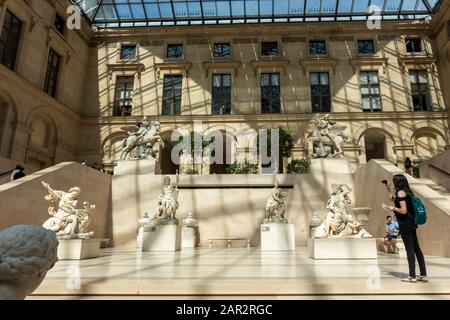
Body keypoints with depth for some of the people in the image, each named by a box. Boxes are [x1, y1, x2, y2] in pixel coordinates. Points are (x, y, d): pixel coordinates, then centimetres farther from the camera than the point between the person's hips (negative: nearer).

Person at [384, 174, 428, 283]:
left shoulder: (401, 192, -15)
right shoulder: (407, 192, 12)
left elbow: (403, 211, -21)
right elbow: (395, 199, 28)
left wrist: (393, 208, -5)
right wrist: (389, 189, 26)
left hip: (404, 223, -9)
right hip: (411, 223, 9)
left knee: (409, 249, -3)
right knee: (416, 248, 13)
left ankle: (412, 276, 5)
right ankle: (423, 275, 20)